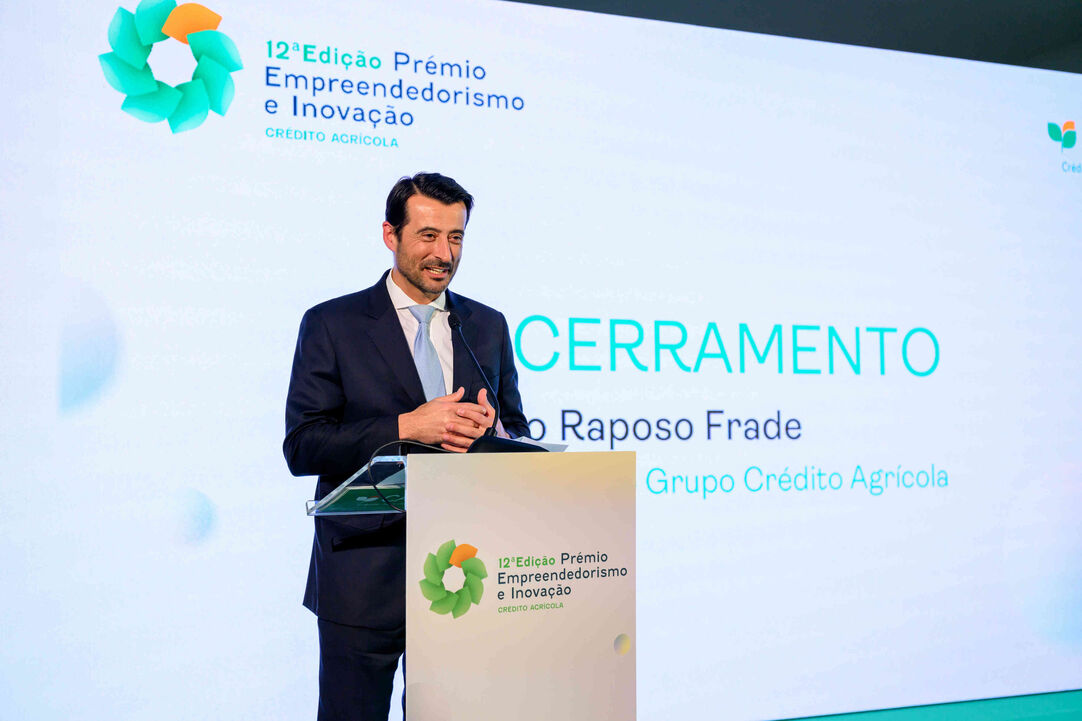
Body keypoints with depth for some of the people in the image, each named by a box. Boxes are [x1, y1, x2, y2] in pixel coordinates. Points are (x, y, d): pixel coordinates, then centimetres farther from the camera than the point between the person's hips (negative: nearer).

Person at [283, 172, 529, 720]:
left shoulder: (489, 326, 10)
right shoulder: (331, 325, -2)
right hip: (364, 580, -3)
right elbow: (301, 447, -9)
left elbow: (519, 437, 12)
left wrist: (491, 431, -12)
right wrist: (406, 427, -20)